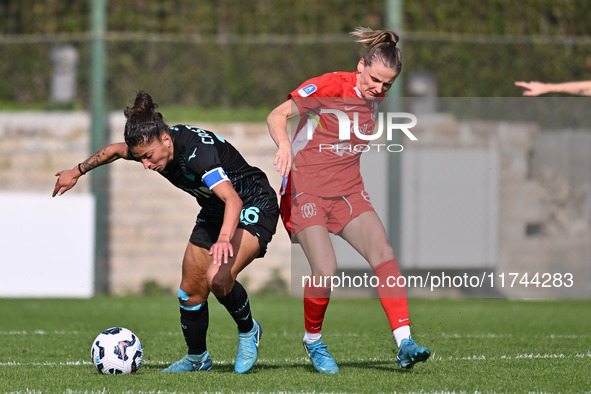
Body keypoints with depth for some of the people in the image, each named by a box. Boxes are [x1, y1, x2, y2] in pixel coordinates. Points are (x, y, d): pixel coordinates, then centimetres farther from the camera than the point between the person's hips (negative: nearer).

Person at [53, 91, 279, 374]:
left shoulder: (198, 151, -37)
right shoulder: (151, 147, -13)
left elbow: (232, 199, -49)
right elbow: (115, 150, 12)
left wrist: (224, 239, -65)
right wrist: (76, 172, 20)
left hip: (253, 208, -8)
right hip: (214, 213, 8)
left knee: (218, 278, -29)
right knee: (190, 290, 8)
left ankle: (248, 331, -1)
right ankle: (197, 358, 31)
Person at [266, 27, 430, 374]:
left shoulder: (375, 98, 5)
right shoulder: (330, 87, -15)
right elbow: (277, 116, -15)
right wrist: (284, 143, -32)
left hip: (348, 191, 6)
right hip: (306, 188, -6)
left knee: (383, 252, -16)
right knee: (326, 270, -20)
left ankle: (404, 343, -21)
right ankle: (313, 340, 8)